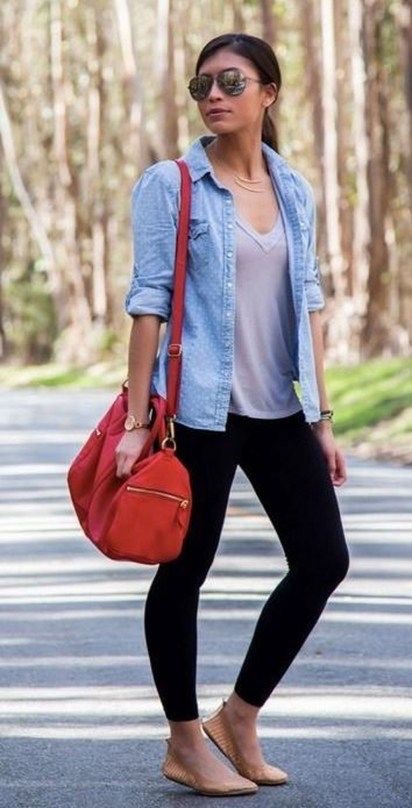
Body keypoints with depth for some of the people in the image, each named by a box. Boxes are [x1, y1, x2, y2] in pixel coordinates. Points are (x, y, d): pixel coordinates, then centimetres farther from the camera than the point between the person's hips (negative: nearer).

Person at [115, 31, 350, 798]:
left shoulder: (295, 190, 9)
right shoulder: (170, 185, -5)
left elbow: (306, 303, 13)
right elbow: (149, 302, -8)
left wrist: (321, 416, 10)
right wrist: (136, 421, -12)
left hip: (279, 410, 6)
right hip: (202, 409, -6)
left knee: (323, 560, 5)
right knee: (185, 570, 3)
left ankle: (239, 717, 19)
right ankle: (186, 742, 16)